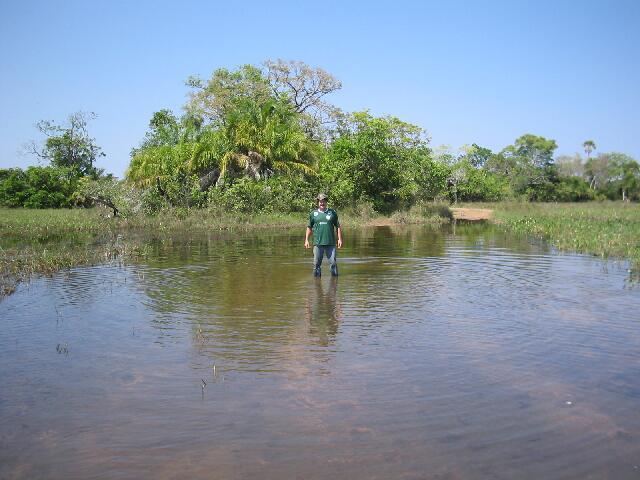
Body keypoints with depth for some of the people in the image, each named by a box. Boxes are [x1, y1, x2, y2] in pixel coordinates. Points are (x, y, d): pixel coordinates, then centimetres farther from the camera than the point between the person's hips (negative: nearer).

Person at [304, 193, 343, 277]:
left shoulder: (332, 213, 7)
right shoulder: (313, 214, 8)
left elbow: (338, 226, 9)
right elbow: (309, 227, 12)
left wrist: (340, 239, 3)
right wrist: (306, 240, 6)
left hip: (331, 243, 0)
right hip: (318, 243, 0)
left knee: (333, 262, 0)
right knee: (316, 263, 4)